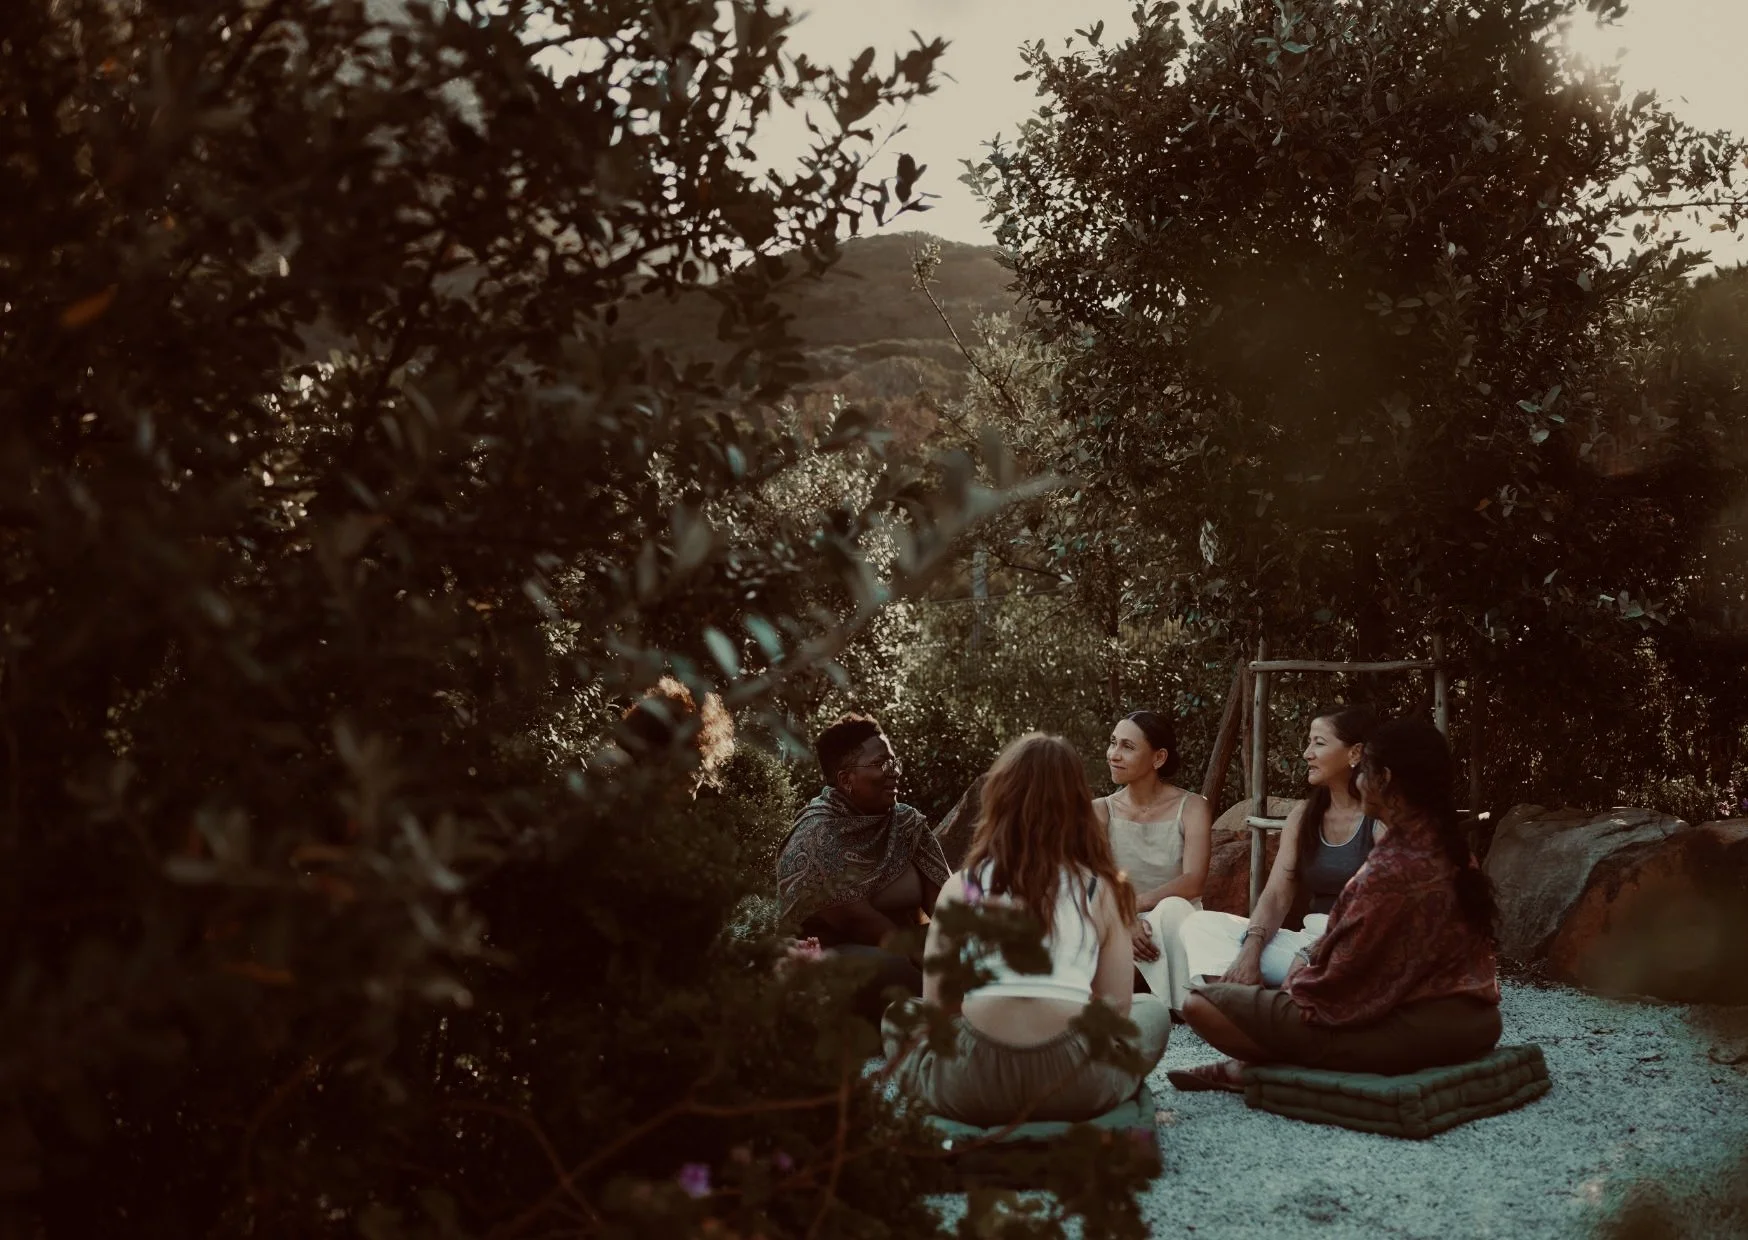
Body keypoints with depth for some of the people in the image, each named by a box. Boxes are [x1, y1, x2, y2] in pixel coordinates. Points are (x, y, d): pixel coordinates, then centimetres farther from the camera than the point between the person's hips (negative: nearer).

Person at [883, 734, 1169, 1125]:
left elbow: (936, 1005, 10)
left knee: (899, 1016, 32)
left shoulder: (960, 888, 5)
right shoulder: (1100, 890, 5)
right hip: (1075, 1088, 0)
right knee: (1152, 1010, 31)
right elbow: (1117, 1007, 8)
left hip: (972, 1089, 0)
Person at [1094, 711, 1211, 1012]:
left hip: (1177, 924, -1)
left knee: (1172, 907, -36)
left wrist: (1132, 905, -30)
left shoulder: (1191, 807, -4)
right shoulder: (1100, 812, 2)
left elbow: (1193, 882, -18)